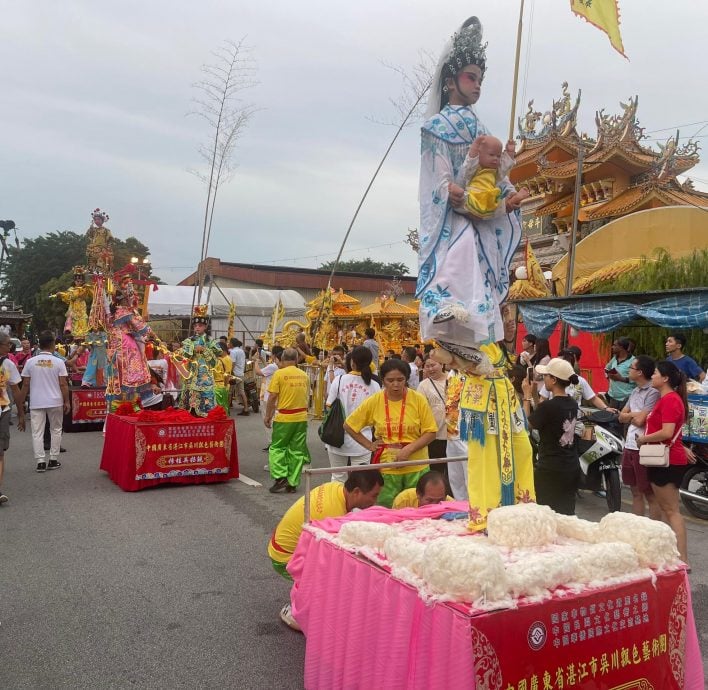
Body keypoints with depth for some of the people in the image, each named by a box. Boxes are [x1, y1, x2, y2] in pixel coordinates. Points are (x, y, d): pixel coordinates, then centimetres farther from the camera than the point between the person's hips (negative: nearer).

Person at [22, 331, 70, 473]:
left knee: (37, 432, 5)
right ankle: (53, 460, 14)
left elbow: (26, 384, 1)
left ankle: (40, 461, 1)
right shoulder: (58, 362, -6)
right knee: (56, 430, 13)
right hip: (55, 402, -1)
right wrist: (67, 402, 3)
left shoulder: (30, 362, -1)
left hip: (36, 402, 1)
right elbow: (63, 384, -6)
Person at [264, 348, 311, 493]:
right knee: (297, 450, 10)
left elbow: (272, 397, -9)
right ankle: (292, 483, 13)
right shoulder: (304, 375, 5)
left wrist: (267, 416, 1)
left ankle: (280, 477, -2)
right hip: (301, 417, 4)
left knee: (277, 448, 10)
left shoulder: (279, 374, -8)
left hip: (284, 417, -4)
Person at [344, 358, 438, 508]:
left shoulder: (418, 400, -6)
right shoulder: (373, 402, -4)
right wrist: (369, 445, 0)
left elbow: (430, 432, -3)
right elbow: (349, 425, 7)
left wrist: (408, 449, -16)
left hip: (416, 468, 0)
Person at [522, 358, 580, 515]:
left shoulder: (548, 406, -20)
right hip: (572, 468, 7)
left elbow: (528, 424, -5)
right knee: (567, 513, 14)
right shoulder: (573, 404, 3)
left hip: (551, 471, -7)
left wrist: (527, 396, 2)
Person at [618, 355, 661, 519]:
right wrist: (635, 415, -8)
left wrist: (629, 416, 0)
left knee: (650, 495, -1)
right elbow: (621, 416, 12)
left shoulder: (653, 393, -15)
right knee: (636, 492, 18)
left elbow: (639, 421, -20)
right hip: (629, 446, 9)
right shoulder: (635, 391, 13)